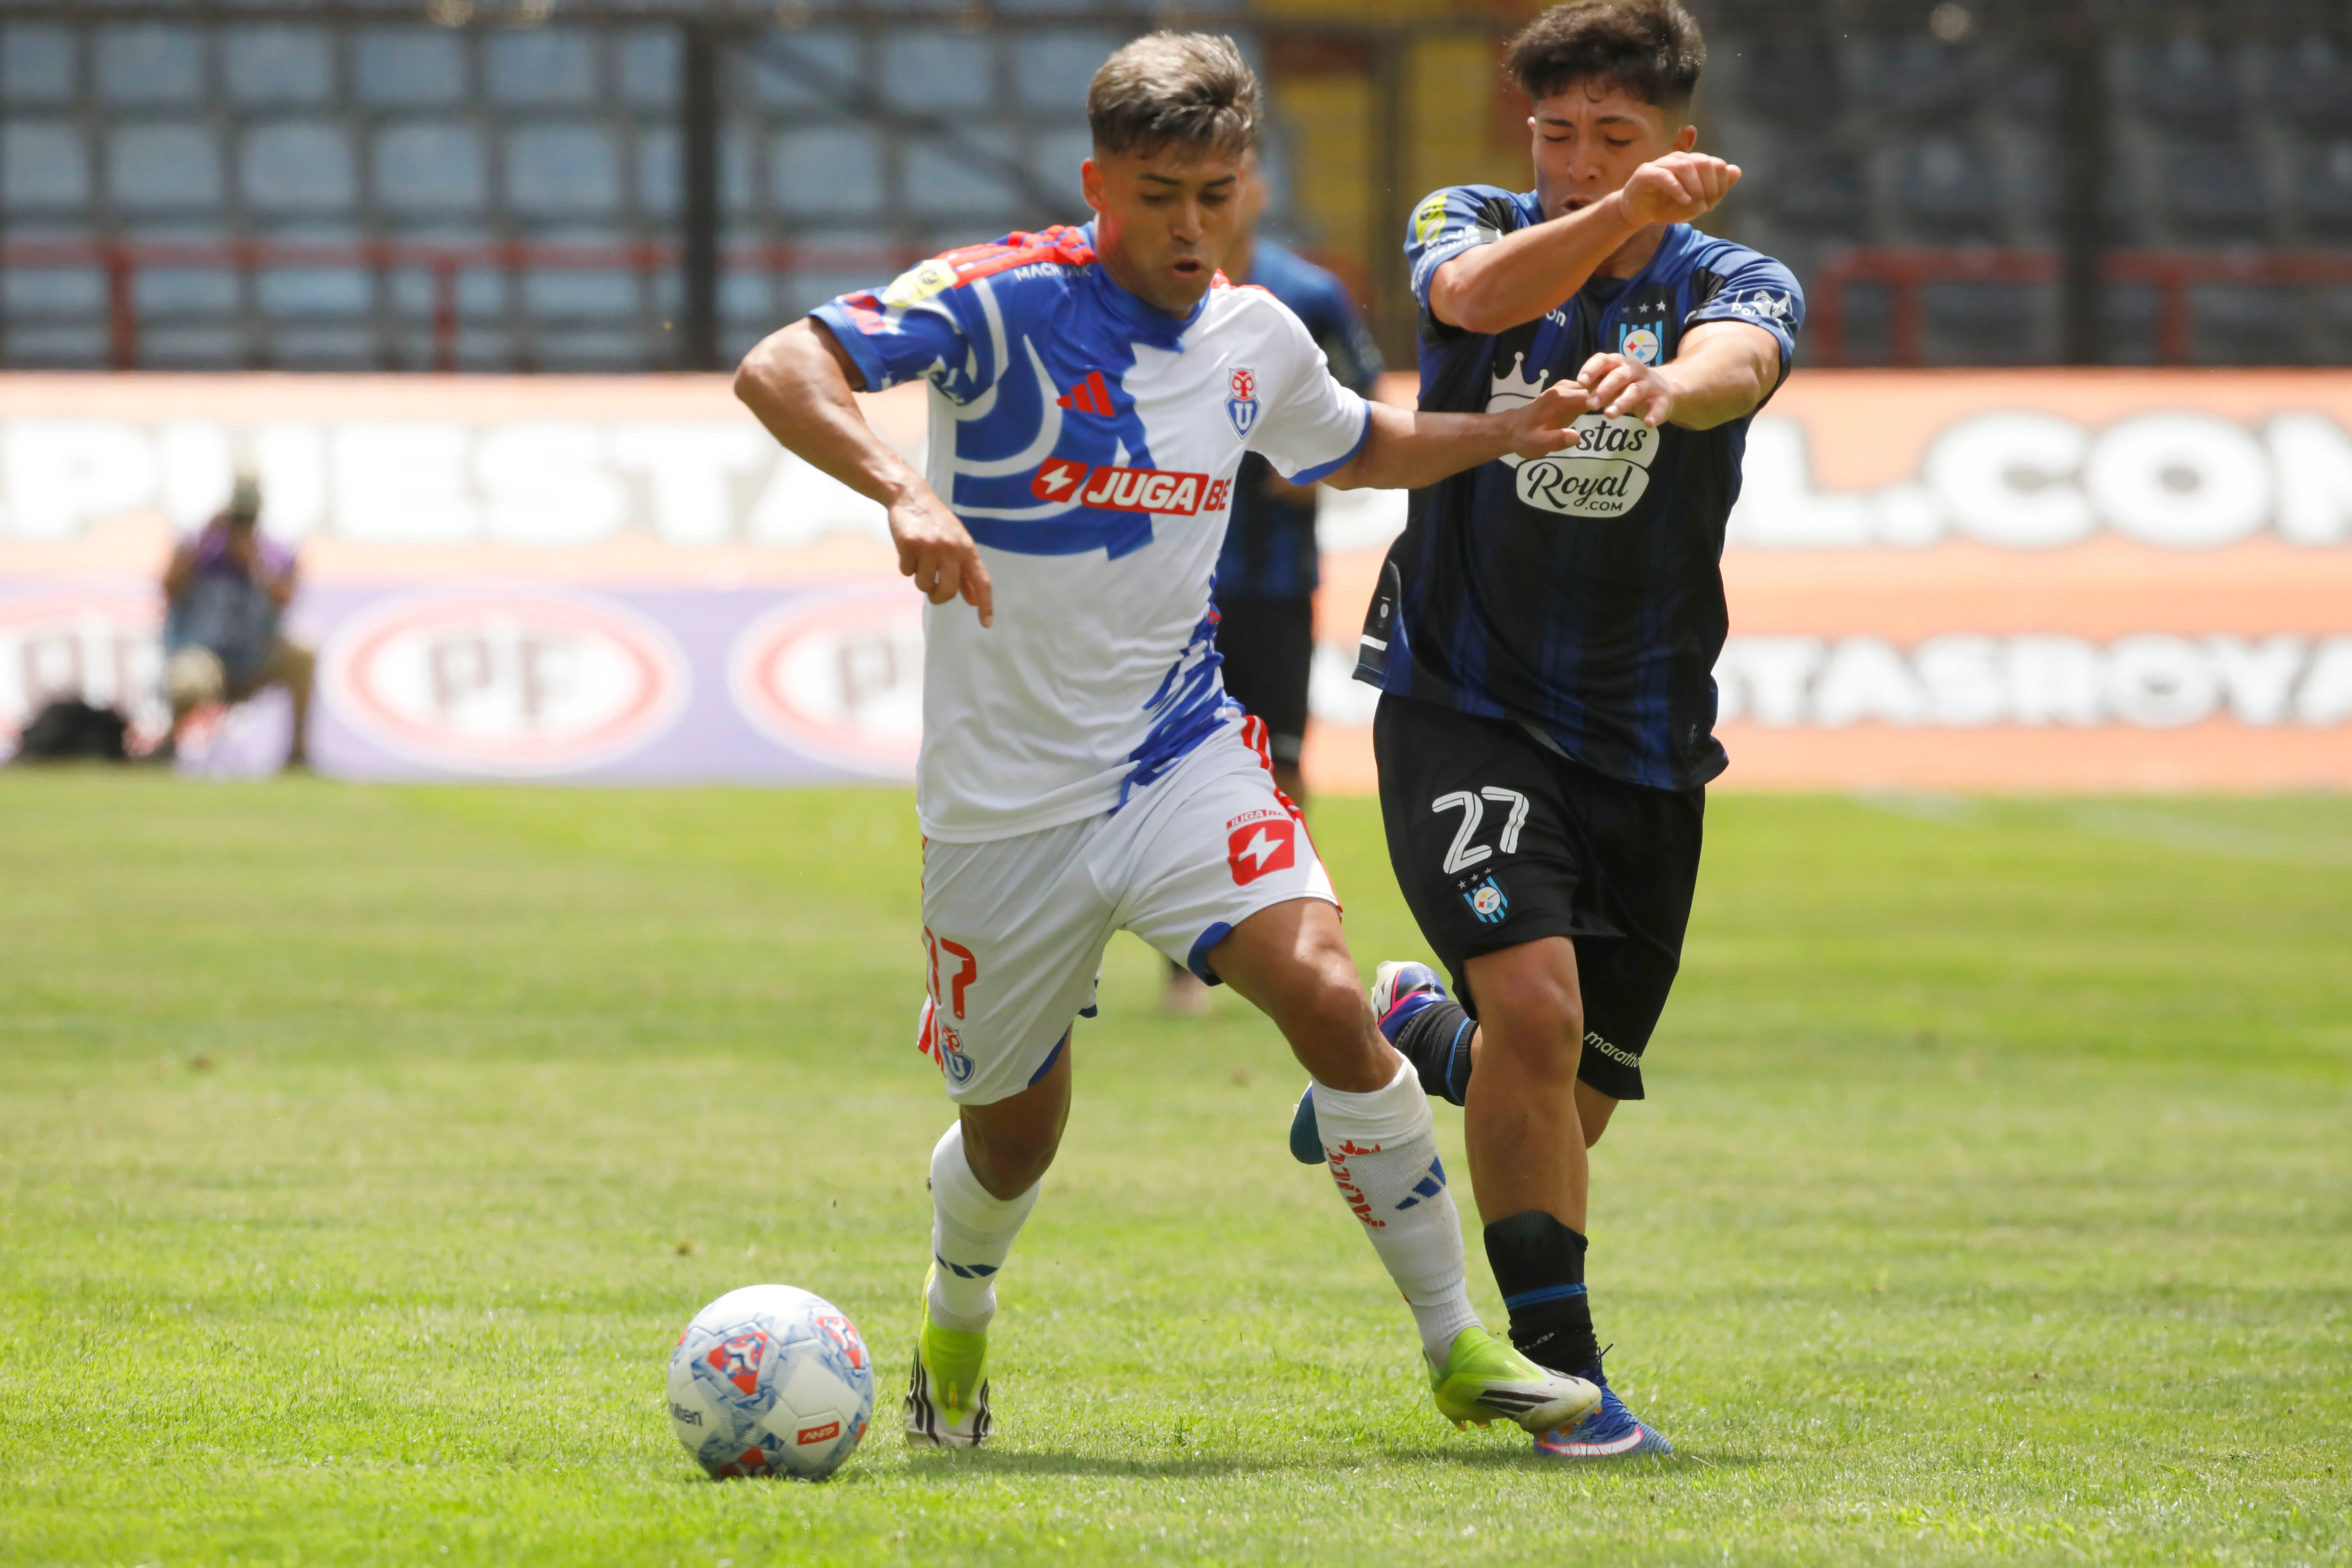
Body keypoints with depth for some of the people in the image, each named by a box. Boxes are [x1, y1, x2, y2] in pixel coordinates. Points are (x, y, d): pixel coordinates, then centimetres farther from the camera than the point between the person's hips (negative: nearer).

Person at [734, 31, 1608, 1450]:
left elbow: (1351, 450, 26)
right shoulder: (1006, 303, -14)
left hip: (1181, 751, 3)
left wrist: (1498, 433, 8)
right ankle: (956, 1328, 44)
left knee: (1327, 997, -21)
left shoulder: (1256, 340, 3)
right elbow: (779, 371, -26)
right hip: (1005, 789, -3)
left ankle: (1459, 1347, -11)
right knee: (1014, 1131, 10)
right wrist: (906, 492, -42)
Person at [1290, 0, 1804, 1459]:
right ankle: (1559, 1367, -15)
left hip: (1646, 742, 3)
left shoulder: (1737, 281, -1)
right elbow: (1477, 292, -26)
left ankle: (1415, 1031, 42)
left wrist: (1668, 381, -51)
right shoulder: (1472, 226, -1)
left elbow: (1739, 362, -26)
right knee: (1537, 1006, -25)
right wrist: (1620, 217, -45)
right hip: (1461, 704, -3)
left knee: (1570, 1109, 8)